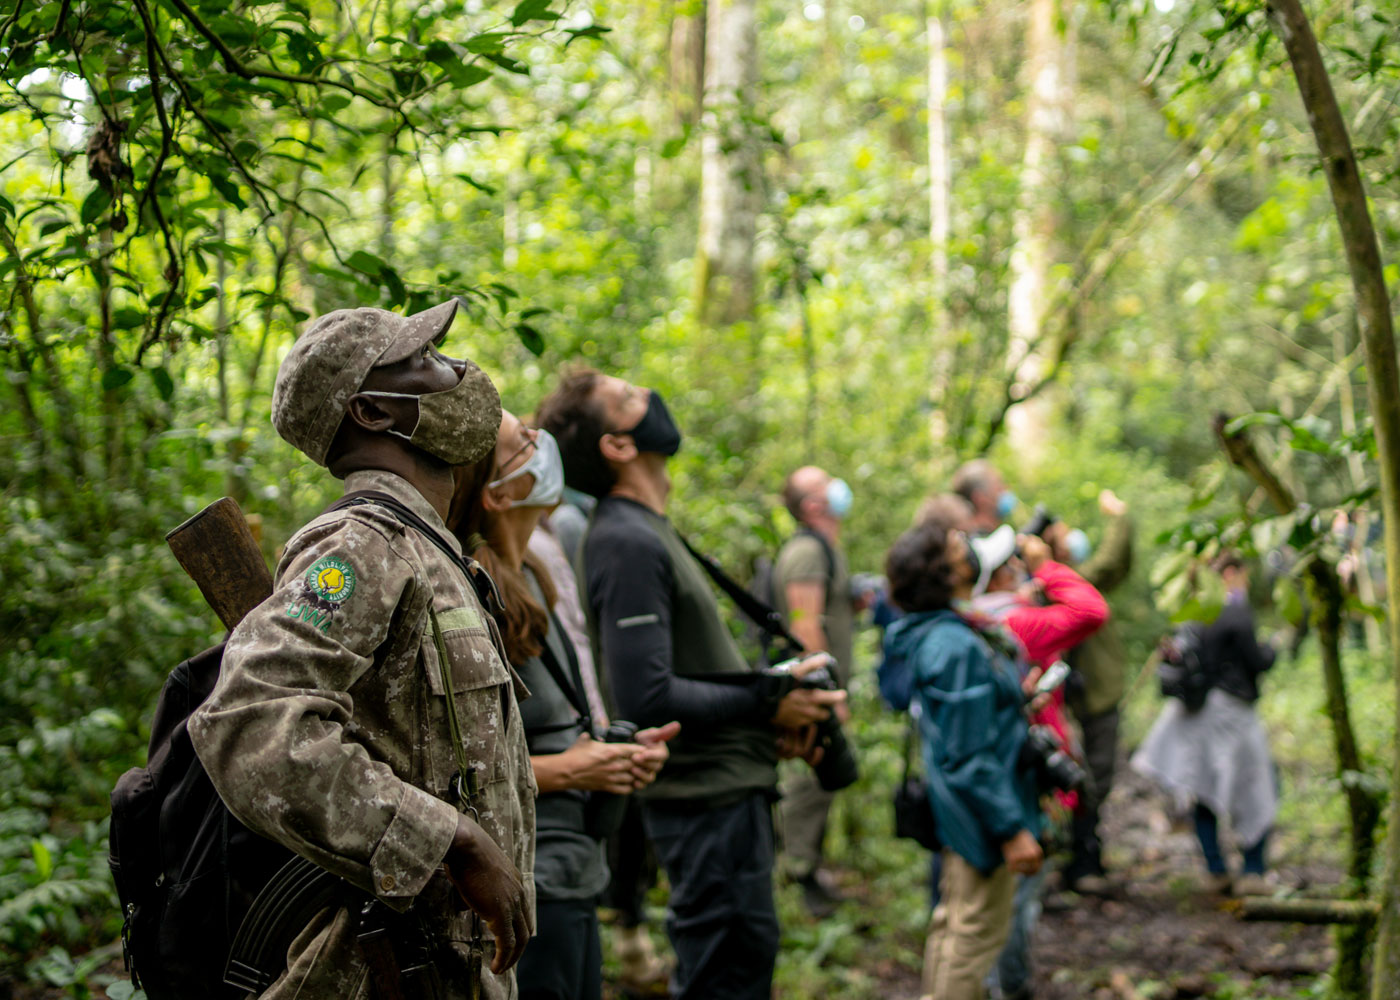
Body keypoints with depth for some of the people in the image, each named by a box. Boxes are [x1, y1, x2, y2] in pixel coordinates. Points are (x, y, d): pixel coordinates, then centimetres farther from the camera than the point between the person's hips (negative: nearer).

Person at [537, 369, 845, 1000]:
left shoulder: (646, 531, 15)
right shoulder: (626, 544, -18)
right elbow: (646, 698, -25)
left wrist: (771, 706, 6)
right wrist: (766, 706, -16)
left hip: (725, 788, 10)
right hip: (708, 800, -10)